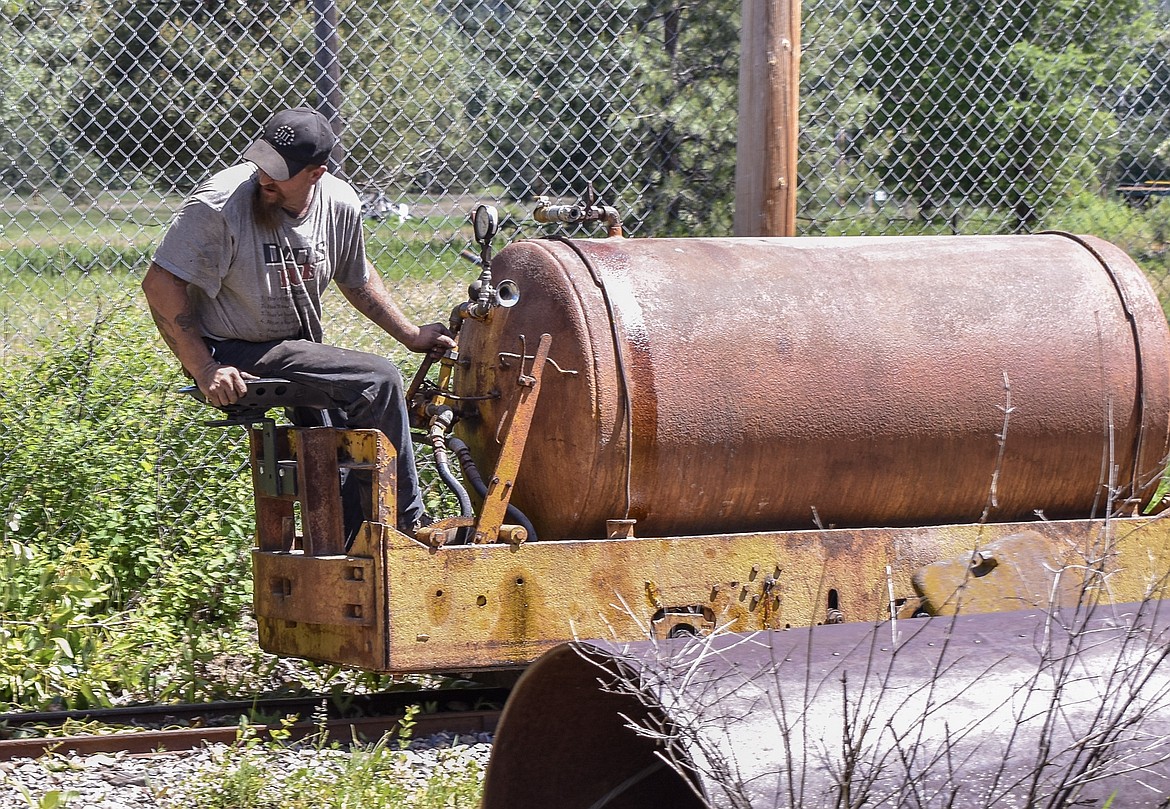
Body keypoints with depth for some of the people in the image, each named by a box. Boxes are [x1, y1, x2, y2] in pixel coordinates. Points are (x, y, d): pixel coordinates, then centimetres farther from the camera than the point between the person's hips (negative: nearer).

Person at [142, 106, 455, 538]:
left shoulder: (340, 203, -2)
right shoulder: (221, 202, -21)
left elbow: (357, 278, 18)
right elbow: (160, 284, -20)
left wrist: (410, 335, 19)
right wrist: (203, 369, -24)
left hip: (299, 348, 7)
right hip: (235, 356, -7)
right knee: (379, 380, -19)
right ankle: (411, 524, -7)